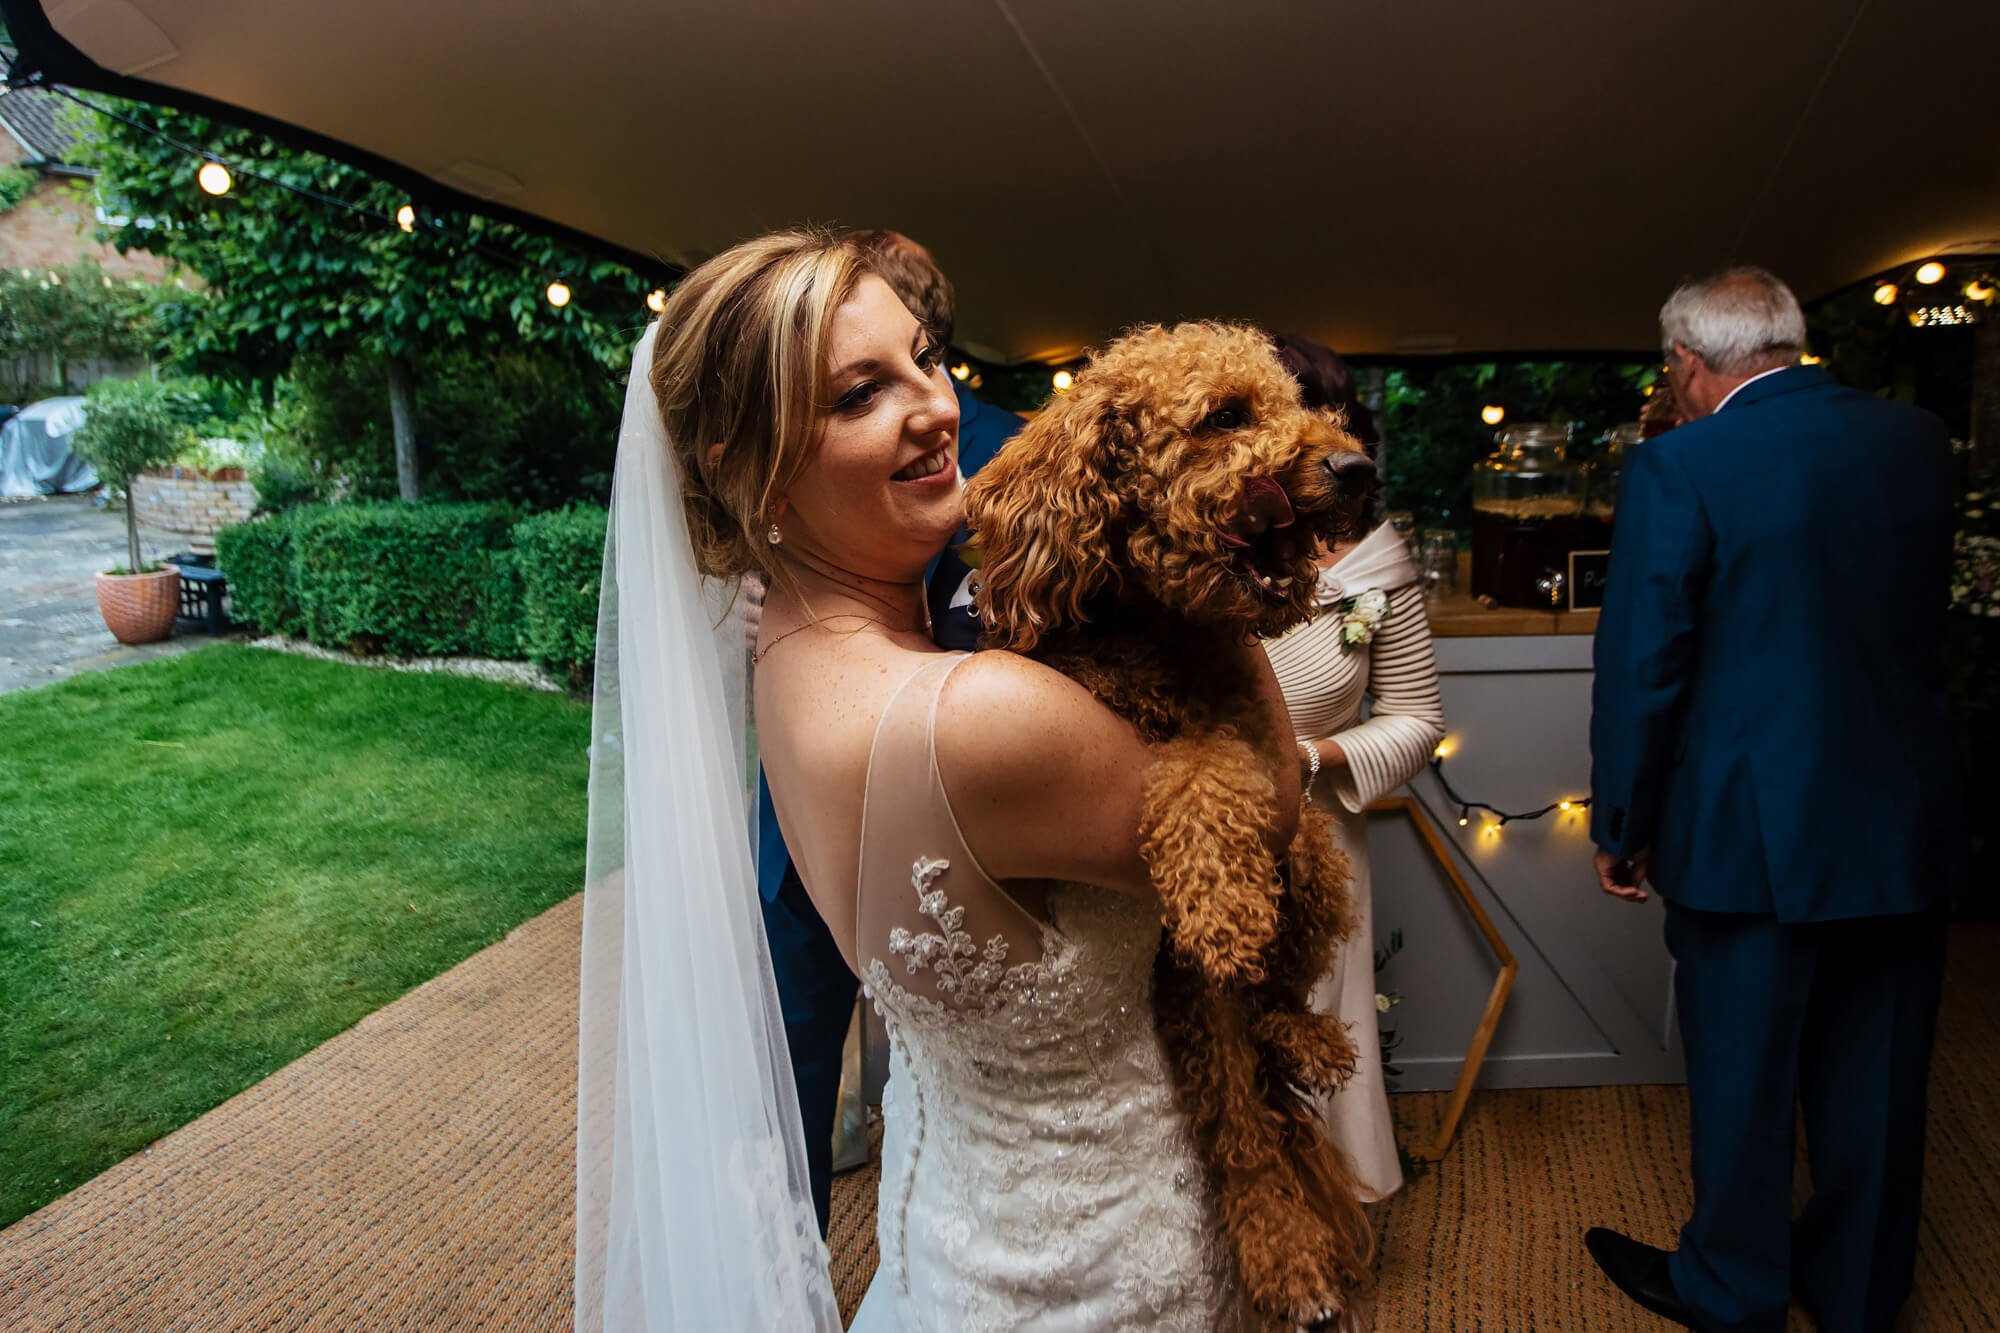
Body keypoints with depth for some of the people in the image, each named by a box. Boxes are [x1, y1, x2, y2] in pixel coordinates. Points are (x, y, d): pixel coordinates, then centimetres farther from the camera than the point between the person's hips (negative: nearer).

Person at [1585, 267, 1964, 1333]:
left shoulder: (1679, 467, -16)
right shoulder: (1918, 440, 2)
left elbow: (1640, 667, -15)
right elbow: (1926, 619, 12)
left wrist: (1620, 826, -5)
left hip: (1752, 832, -5)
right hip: (1905, 827, 6)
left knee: (1740, 1078, 12)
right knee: (1873, 1075, 19)